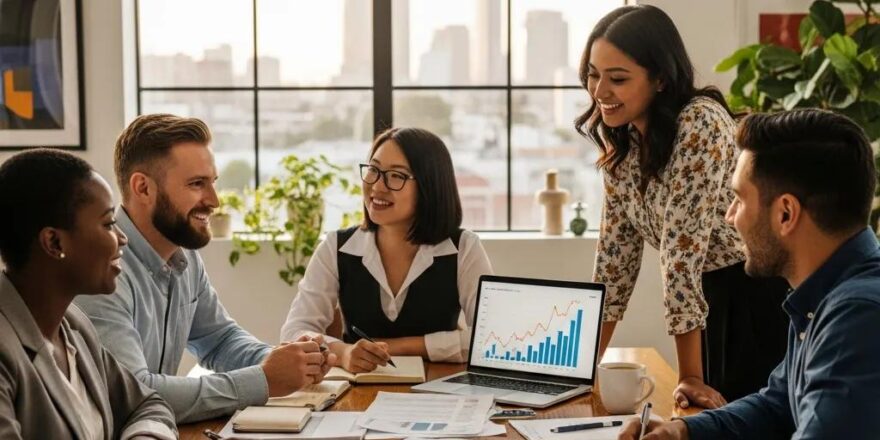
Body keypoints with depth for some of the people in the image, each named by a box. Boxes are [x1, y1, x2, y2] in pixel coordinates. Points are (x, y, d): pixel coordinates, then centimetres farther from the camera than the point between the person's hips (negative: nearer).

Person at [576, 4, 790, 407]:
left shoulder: (699, 125, -24)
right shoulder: (621, 139, 0)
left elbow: (682, 248, -25)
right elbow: (616, 247, 6)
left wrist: (689, 376, -24)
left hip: (759, 295, -7)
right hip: (710, 296, 7)